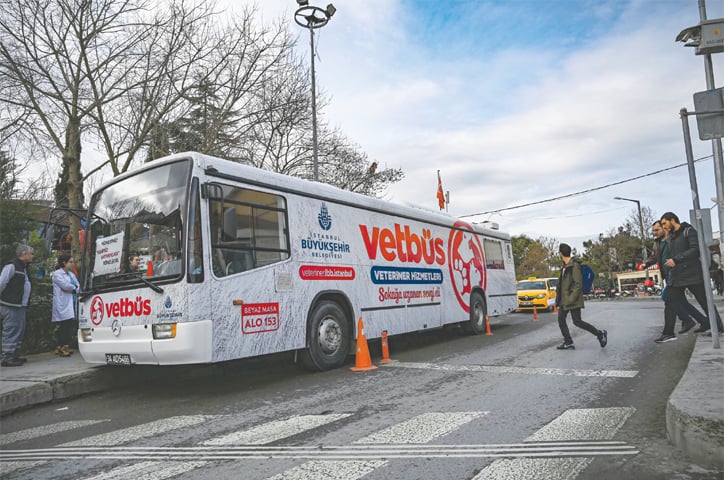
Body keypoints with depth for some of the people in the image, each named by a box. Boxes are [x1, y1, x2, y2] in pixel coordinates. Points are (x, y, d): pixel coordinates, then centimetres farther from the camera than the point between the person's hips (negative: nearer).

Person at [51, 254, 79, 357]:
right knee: (64, 326, -9)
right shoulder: (57, 274, -2)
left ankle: (66, 346, 9)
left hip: (72, 303, 7)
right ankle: (60, 347, -3)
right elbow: (65, 285, -15)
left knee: (70, 325, 3)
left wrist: (71, 290, -6)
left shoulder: (71, 274, 21)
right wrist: (74, 288, 1)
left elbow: (78, 286, 13)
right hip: (63, 305, -7)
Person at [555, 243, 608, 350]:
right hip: (564, 299, 9)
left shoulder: (575, 266, -16)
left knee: (577, 322, -6)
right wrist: (559, 297, 20)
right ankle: (568, 343, 12)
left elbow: (578, 285, -20)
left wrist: (571, 299, -24)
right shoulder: (565, 266, 12)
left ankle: (600, 334, 10)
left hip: (573, 299, -9)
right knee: (561, 319, 6)